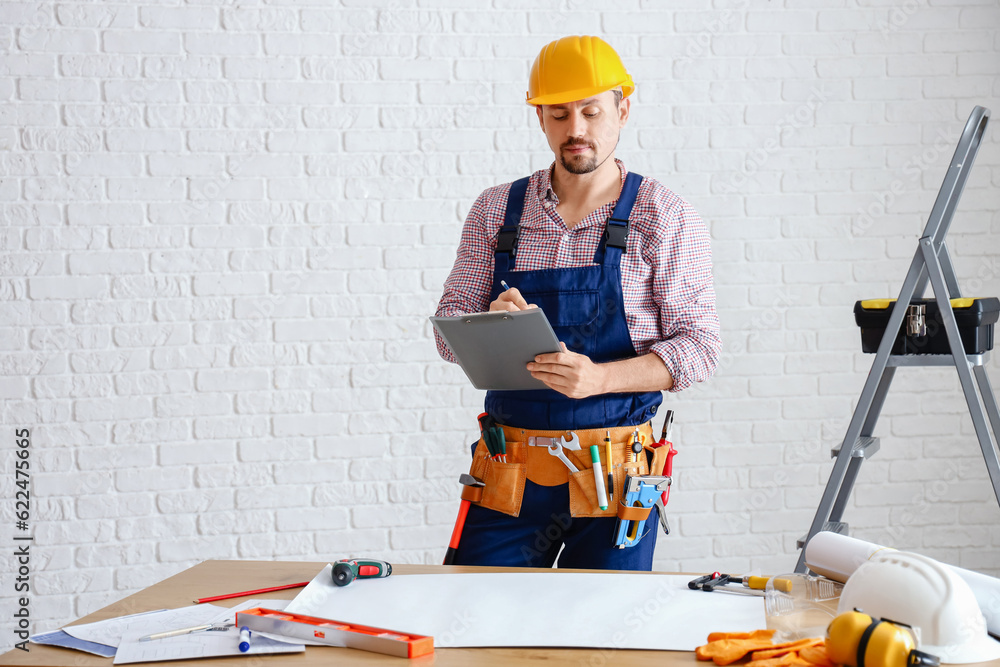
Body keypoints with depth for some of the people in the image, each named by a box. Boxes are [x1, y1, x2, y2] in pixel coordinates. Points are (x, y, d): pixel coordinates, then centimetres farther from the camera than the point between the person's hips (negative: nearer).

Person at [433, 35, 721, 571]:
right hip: (509, 475, 2)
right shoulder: (496, 210, 8)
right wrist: (490, 323, -16)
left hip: (612, 477, -2)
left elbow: (698, 345, -5)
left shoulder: (668, 220, 0)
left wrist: (600, 377, -22)